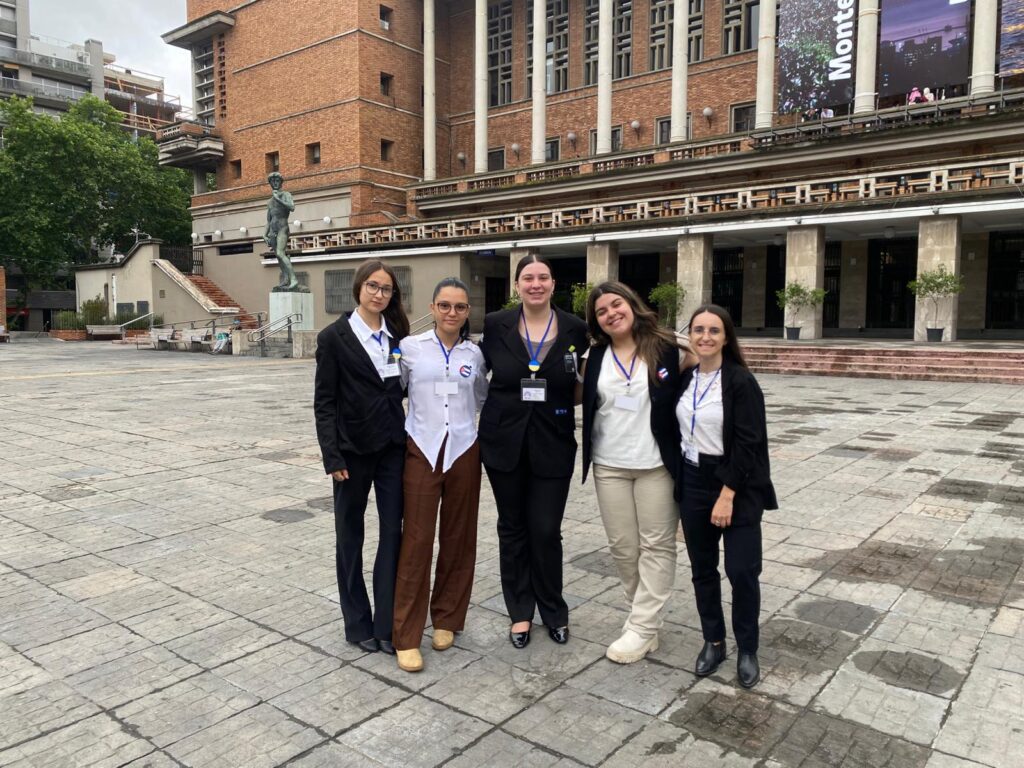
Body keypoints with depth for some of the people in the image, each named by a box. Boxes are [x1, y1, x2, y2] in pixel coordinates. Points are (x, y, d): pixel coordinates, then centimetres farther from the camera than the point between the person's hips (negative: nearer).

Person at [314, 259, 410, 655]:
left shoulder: (397, 335, 5)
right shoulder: (334, 337, -6)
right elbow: (324, 401, -7)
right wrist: (332, 456, -13)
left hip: (393, 445, 4)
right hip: (353, 448, -3)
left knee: (393, 531, 3)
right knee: (350, 535, 9)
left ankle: (387, 624, 13)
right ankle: (358, 623, 23)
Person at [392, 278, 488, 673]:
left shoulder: (474, 353, 6)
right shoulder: (410, 347, -1)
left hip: (463, 451, 3)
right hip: (422, 450, -2)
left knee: (458, 538, 9)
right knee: (416, 540, -4)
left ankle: (446, 619, 26)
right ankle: (406, 636, 6)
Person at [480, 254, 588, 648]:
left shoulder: (575, 329, -3)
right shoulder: (495, 325, -3)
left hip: (553, 445, -1)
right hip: (504, 442, 1)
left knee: (546, 530, 2)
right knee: (512, 527, 12)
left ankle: (553, 611, 26)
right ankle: (520, 611, 28)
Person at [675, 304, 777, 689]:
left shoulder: (741, 381, -12)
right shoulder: (685, 379, 5)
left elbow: (747, 443, -15)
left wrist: (727, 496, -18)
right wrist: (681, 486, 10)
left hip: (737, 487, -5)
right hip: (693, 482, 5)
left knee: (741, 570, -4)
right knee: (702, 568, 12)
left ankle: (747, 649, 17)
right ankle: (713, 642, 28)